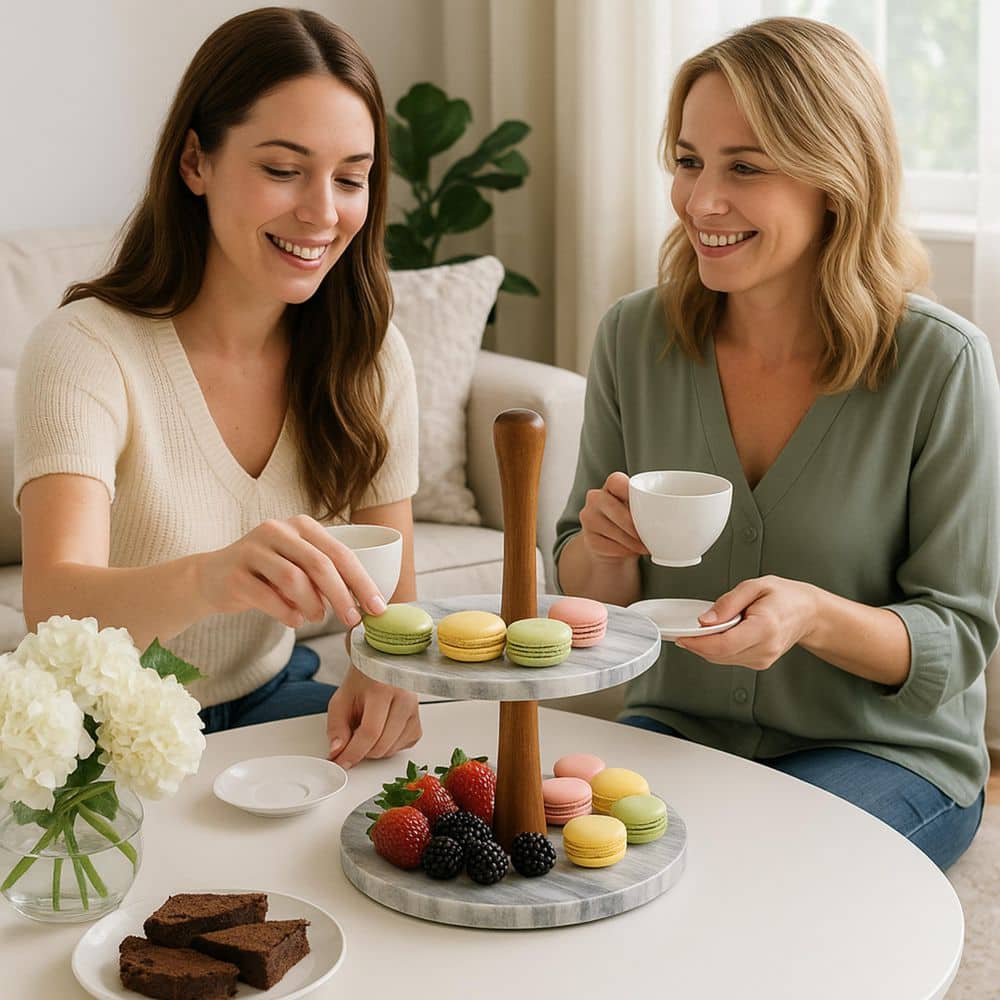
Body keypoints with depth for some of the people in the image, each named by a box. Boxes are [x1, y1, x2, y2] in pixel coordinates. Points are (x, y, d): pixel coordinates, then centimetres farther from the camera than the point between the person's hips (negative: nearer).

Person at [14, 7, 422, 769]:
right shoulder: (86, 353, -20)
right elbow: (52, 609, -35)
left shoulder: (369, 356, -4)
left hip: (274, 694, 4)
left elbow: (391, 593, 1)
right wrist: (209, 579, -58)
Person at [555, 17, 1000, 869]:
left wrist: (814, 615, -30)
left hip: (888, 756, -3)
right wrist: (606, 549, -19)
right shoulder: (634, 338, -4)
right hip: (680, 728, 3)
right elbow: (593, 594, 5)